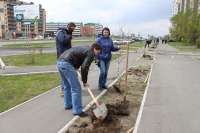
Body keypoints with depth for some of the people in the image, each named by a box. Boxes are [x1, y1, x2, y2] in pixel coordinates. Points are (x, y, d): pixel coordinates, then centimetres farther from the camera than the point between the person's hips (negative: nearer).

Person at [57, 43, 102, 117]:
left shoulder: (84, 48, 28)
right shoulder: (91, 53, 1)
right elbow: (84, 67, -9)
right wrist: (84, 81, 1)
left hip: (59, 62, 10)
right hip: (67, 64, -10)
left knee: (67, 86, 24)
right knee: (76, 88, -3)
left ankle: (68, 104, 38)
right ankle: (77, 111, 2)